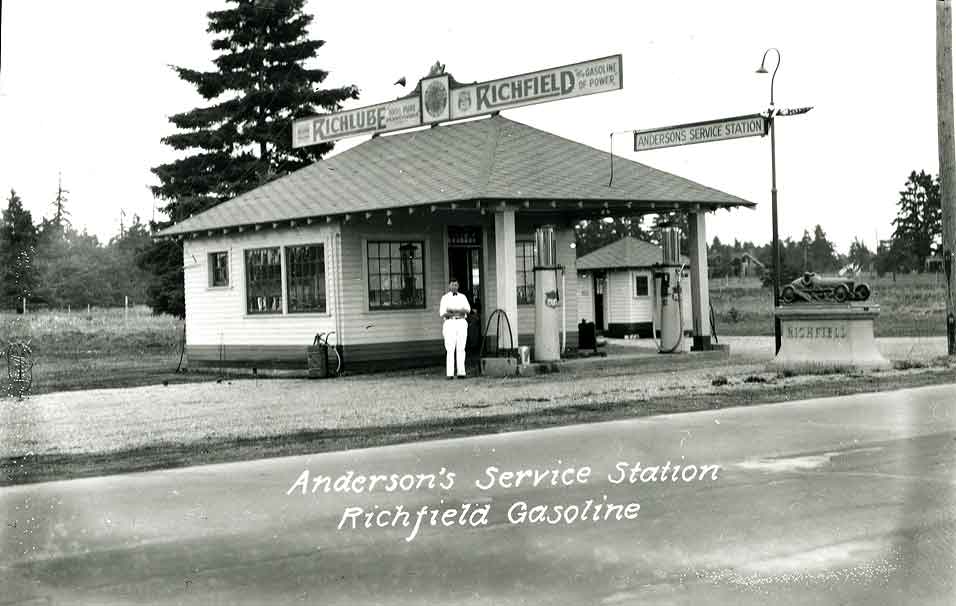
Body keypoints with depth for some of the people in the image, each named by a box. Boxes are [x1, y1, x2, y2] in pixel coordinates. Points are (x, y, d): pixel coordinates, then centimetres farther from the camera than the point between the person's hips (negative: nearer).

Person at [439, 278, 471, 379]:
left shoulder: (463, 297, 14)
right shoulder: (445, 298, 5)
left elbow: (468, 309, -1)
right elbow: (442, 313, -3)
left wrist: (455, 310, -19)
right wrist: (453, 314, -20)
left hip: (461, 323, 3)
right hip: (450, 323, -3)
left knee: (461, 348, 0)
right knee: (450, 349, -8)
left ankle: (461, 372, 1)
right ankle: (449, 374, -10)